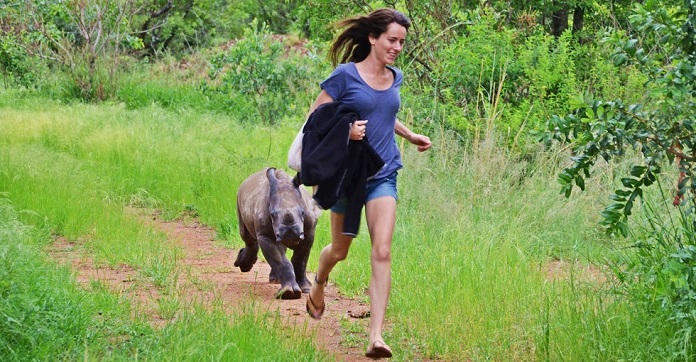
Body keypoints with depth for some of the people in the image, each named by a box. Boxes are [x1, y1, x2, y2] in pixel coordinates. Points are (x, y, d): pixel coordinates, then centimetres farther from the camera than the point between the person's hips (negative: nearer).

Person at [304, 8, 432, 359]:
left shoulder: (395, 79, 7)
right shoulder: (345, 76, -10)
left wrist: (411, 136, 19)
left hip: (383, 176, 3)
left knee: (382, 254, -12)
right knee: (339, 250, 14)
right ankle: (318, 286, 49)